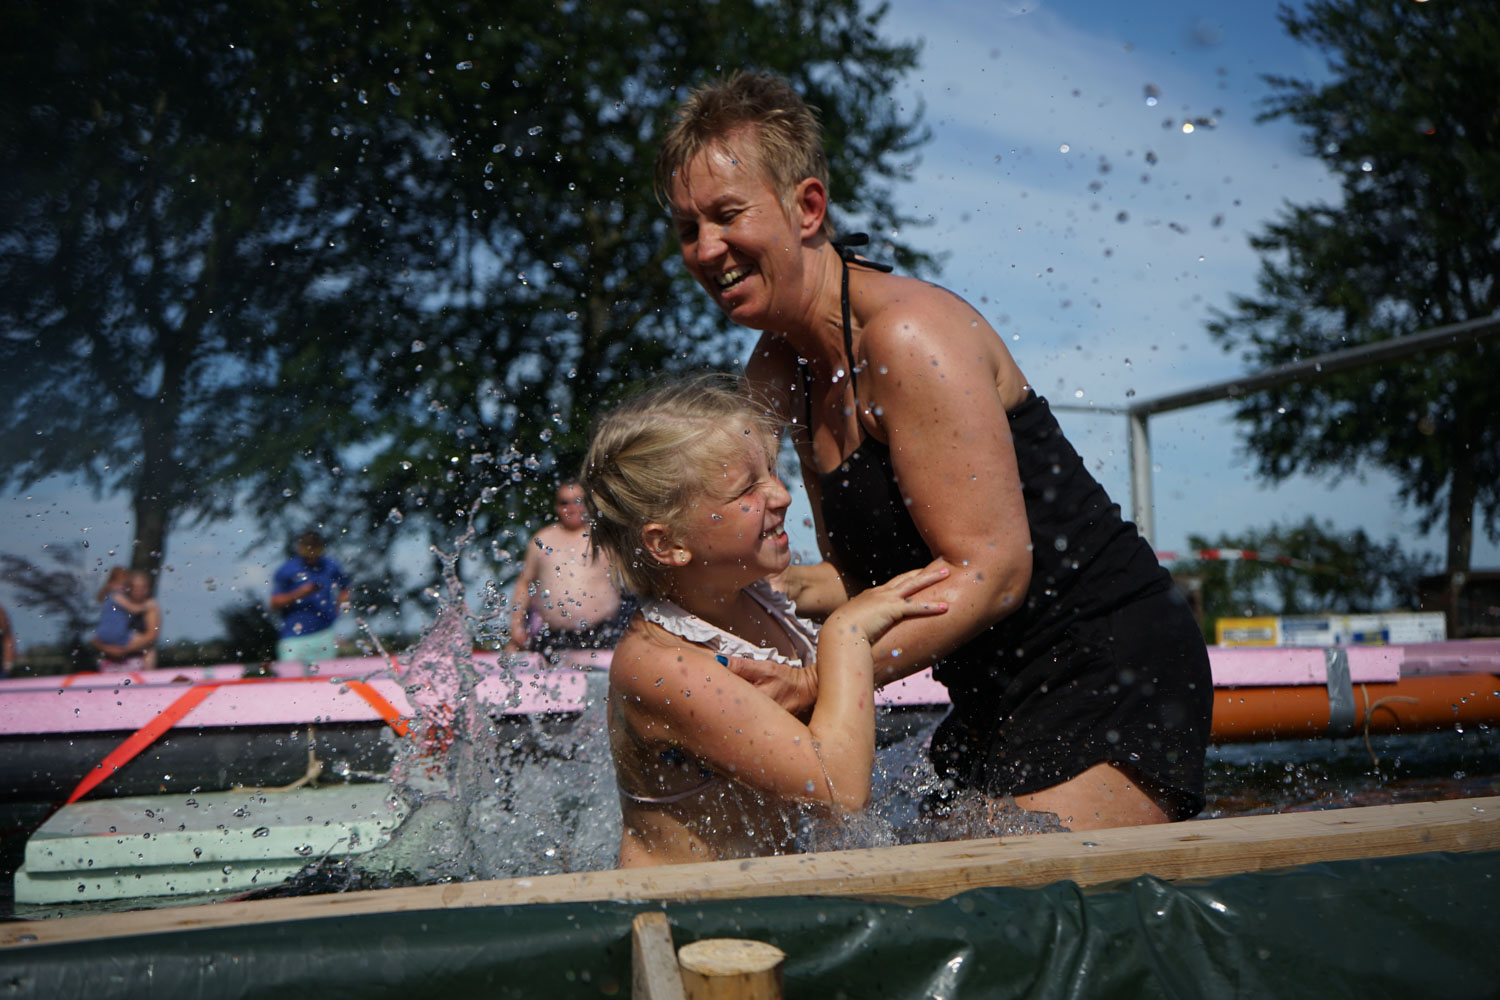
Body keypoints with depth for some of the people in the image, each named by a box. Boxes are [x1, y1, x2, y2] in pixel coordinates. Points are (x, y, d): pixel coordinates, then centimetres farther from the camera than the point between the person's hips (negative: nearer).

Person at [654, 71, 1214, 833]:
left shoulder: (908, 336, -19)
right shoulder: (776, 371, 8)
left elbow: (992, 570, -23)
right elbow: (869, 574, 10)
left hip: (1111, 675, -8)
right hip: (998, 699, 9)